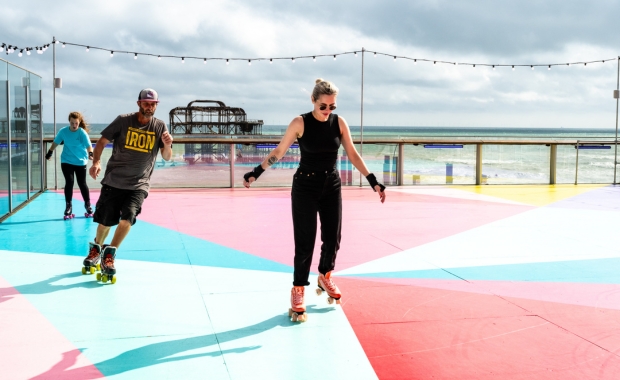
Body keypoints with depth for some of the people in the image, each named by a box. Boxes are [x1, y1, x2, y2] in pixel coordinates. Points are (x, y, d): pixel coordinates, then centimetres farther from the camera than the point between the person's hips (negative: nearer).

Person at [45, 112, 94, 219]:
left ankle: (88, 205, 22)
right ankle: (68, 206, 6)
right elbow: (56, 142, 8)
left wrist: (90, 153, -43)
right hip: (66, 161, 1)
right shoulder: (63, 131, -8)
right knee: (69, 182, -5)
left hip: (80, 162, -1)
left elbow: (88, 145, -25)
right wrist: (50, 152, 14)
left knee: (82, 184, 6)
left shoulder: (82, 132, -15)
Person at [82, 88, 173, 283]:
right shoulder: (123, 121, -6)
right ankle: (96, 249, 36)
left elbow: (167, 157, 0)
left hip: (139, 184, 1)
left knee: (128, 217, -20)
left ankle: (109, 255, -2)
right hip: (113, 181, 0)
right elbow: (102, 141, 0)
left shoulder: (160, 126, -1)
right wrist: (96, 162, -15)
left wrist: (167, 145, -22)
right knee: (105, 221, 5)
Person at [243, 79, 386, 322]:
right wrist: (257, 172, -8)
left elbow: (353, 154, 1)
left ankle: (325, 278, 35)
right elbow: (279, 151, -3)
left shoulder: (339, 123, -5)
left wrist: (372, 180, -4)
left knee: (332, 238, 9)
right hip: (305, 187, -3)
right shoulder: (300, 123, -13)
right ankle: (298, 292, 8)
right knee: (305, 242, -4)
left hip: (332, 186, 3)